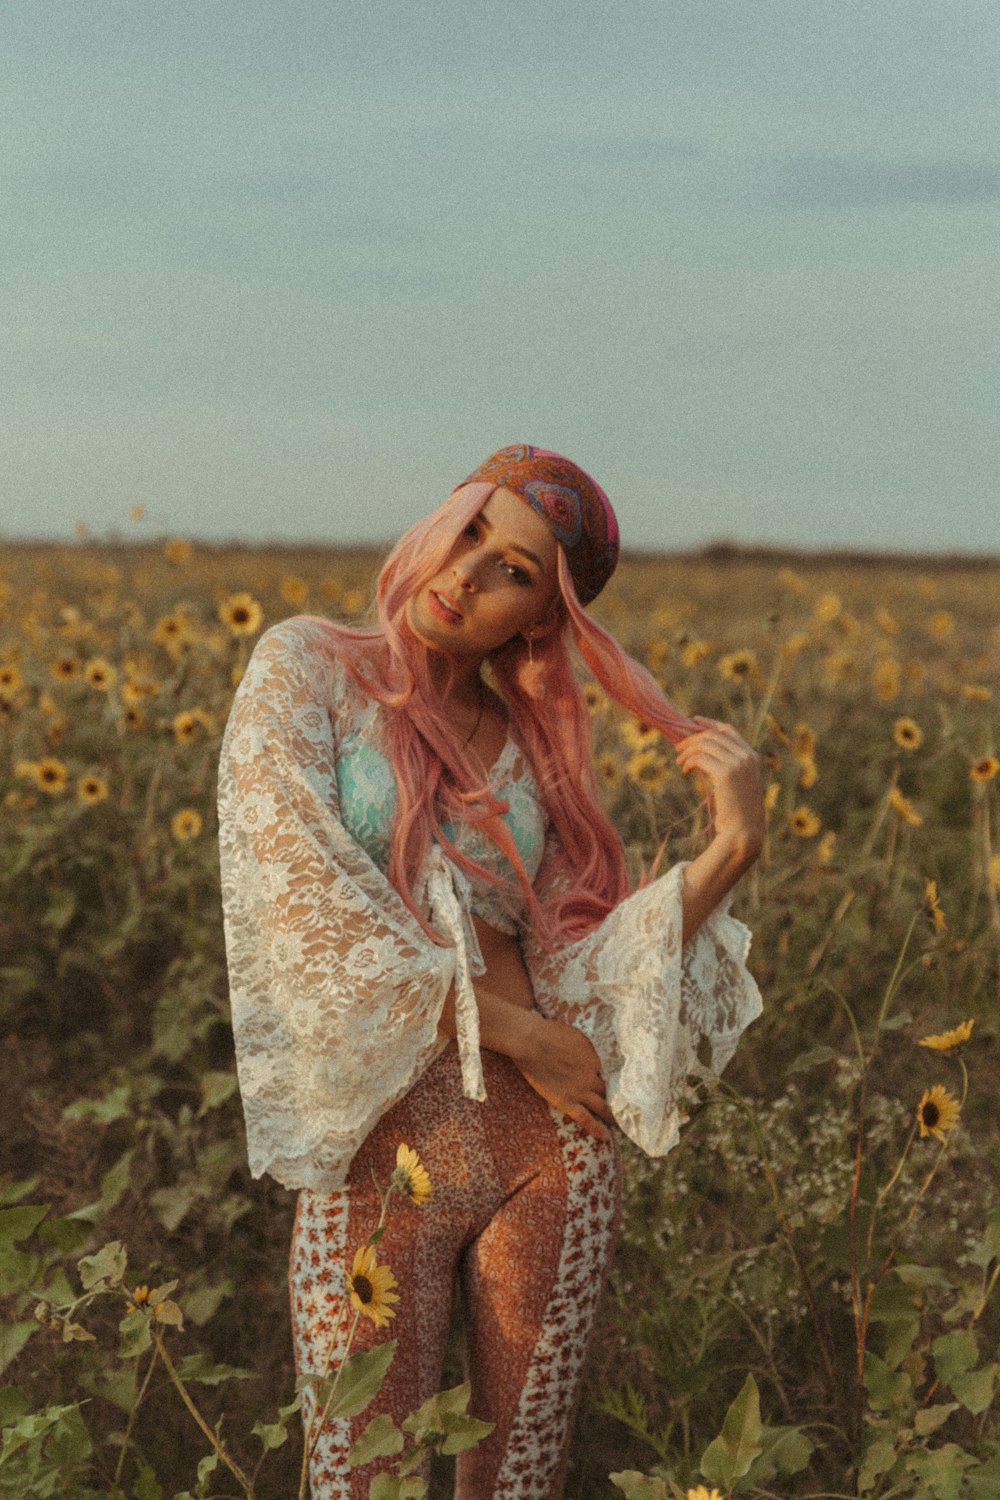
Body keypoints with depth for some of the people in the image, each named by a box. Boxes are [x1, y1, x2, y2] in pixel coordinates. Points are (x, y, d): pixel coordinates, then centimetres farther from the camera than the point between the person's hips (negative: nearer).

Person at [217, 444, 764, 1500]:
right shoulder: (306, 666, -1)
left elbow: (578, 981, 0)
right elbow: (301, 905, -13)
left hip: (550, 1158, 4)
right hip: (377, 1162, -3)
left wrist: (730, 847, -11)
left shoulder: (531, 747, 8)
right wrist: (516, 1032, -11)